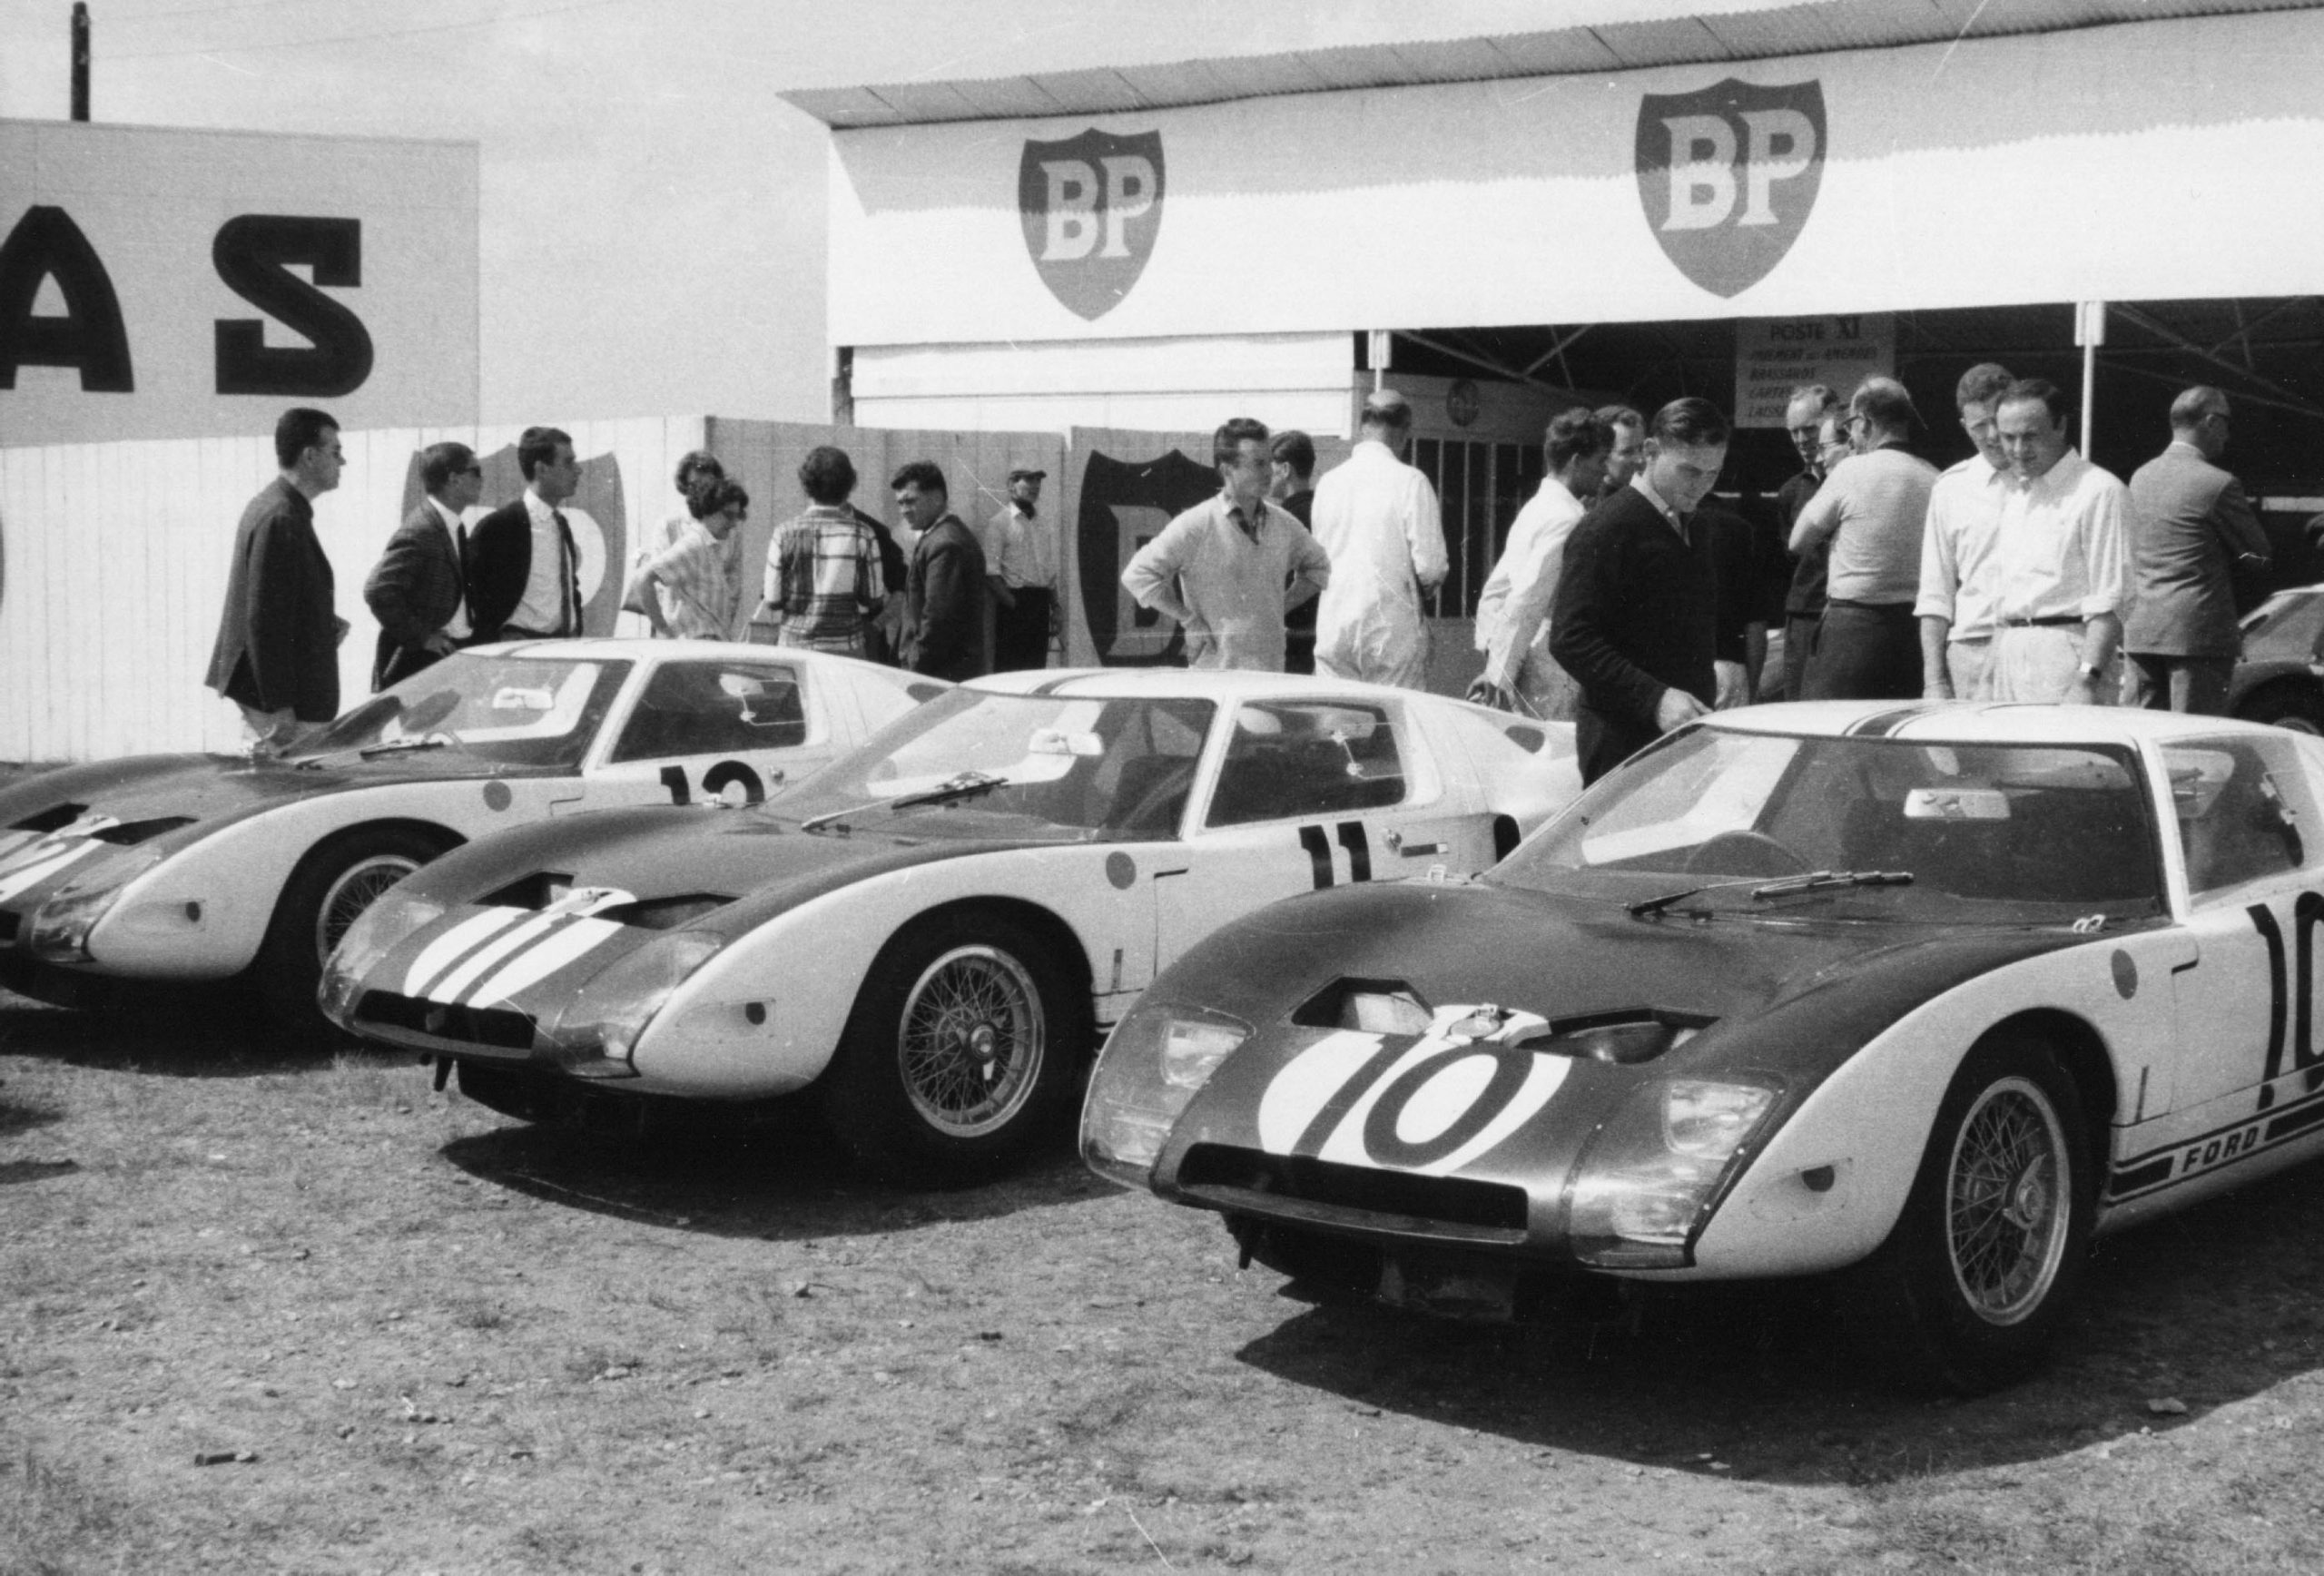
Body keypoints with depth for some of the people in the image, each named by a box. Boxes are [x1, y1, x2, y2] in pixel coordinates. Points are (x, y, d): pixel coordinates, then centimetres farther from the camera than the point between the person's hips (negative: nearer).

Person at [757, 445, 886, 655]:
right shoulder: (861, 536, -5)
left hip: (793, 646, 1)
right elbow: (874, 599, -1)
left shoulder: (785, 533, -3)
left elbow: (773, 600, -1)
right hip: (845, 649, -1)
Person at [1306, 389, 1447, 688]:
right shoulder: (1410, 482, -7)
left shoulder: (1329, 481, 6)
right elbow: (1430, 566, -8)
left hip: (1332, 630, 4)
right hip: (1392, 629, -4)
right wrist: (1419, 588, 11)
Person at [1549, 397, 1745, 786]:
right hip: (1624, 740, -7)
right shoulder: (1603, 531, -9)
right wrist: (1654, 698, -25)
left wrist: (1725, 663, 9)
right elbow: (1570, 640, -16)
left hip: (1688, 730, 7)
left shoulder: (1694, 531, 18)